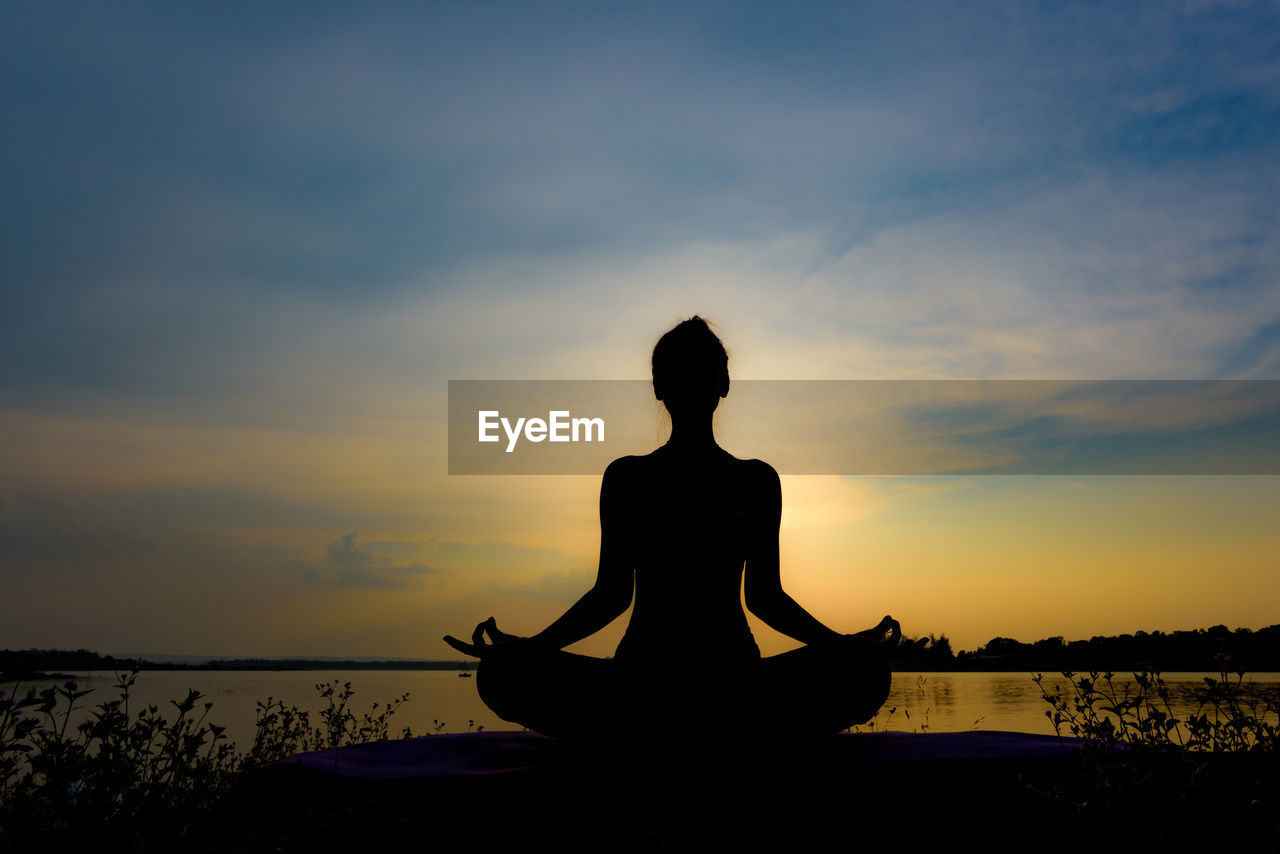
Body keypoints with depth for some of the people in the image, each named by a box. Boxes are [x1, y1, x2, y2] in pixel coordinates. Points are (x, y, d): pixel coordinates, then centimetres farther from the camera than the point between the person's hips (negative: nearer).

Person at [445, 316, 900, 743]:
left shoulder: (757, 481, 12)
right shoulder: (626, 477, 13)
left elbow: (763, 595, 14)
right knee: (502, 674, -27)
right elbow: (612, 593, 13)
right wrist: (530, 646, 0)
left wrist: (842, 643, -1)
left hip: (734, 677, 0)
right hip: (641, 677, 0)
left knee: (865, 668, -29)